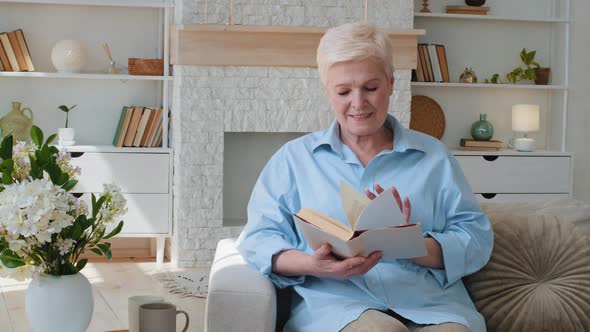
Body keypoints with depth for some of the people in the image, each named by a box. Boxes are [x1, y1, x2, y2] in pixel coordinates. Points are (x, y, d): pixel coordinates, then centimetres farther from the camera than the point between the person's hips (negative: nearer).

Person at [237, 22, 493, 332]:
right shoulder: (294, 157, 17)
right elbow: (259, 238, 8)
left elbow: (477, 239, 9)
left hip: (432, 306, 2)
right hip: (336, 303, -1)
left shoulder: (433, 156, 18)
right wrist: (311, 265, -14)